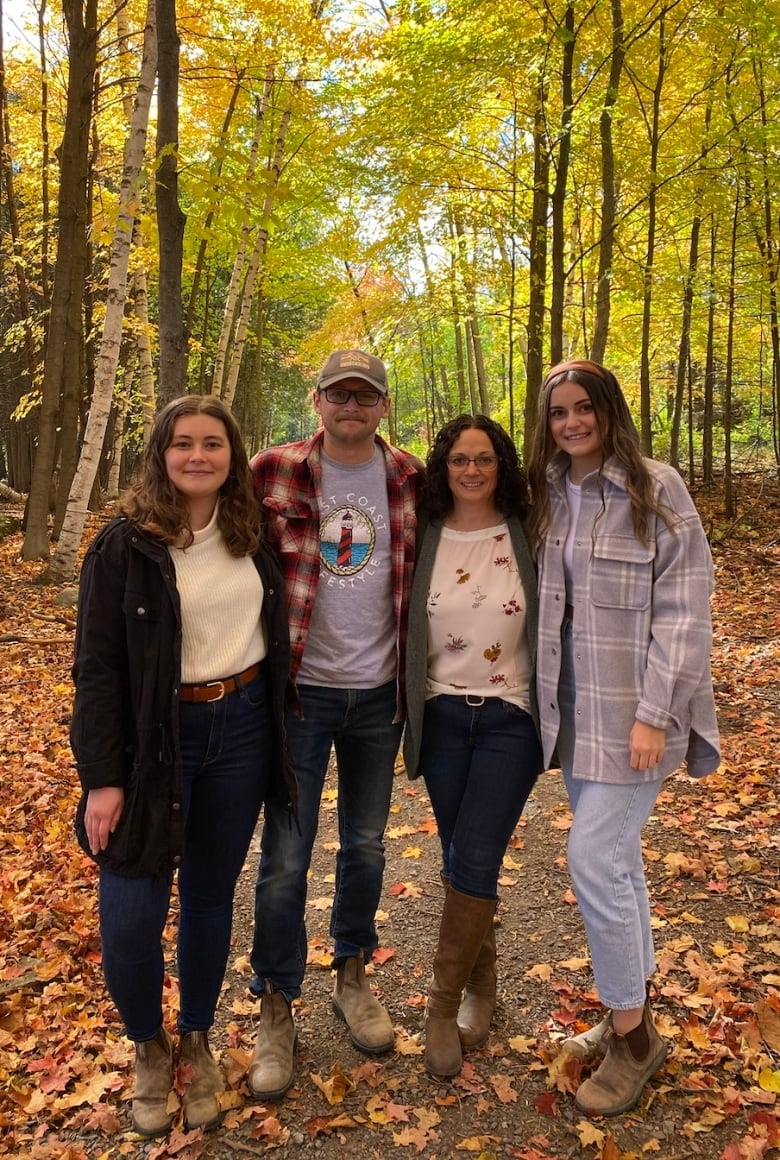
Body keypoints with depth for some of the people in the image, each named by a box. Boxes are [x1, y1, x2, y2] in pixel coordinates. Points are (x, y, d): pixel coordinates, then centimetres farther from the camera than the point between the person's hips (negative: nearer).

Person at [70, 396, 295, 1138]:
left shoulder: (253, 536, 4)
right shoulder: (125, 543, -8)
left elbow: (276, 631, 15)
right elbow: (97, 667, -9)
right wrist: (102, 777, -12)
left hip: (242, 730, 3)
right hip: (154, 739, -3)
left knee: (211, 899, 14)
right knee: (129, 921, -1)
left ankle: (196, 1042, 37)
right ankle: (149, 1048, 29)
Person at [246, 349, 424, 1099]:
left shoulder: (409, 480, 0)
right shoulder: (273, 473, -7)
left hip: (378, 693, 3)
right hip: (300, 691, -2)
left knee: (366, 846, 16)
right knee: (285, 857, 3)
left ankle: (352, 977, 39)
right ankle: (275, 1009, 23)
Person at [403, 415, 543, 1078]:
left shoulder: (526, 537, -2)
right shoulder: (425, 539, 2)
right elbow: (404, 624, 7)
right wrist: (403, 703, 3)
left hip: (510, 717, -2)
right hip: (442, 716, 2)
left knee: (474, 862, -7)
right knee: (460, 861, 11)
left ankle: (444, 1007, 11)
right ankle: (483, 982, 34)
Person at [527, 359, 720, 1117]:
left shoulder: (655, 489, -9)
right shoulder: (546, 495, 7)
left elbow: (683, 608, -12)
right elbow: (539, 600, 10)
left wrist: (653, 713, -17)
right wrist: (537, 697, 4)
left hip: (631, 707, -5)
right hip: (574, 705, 6)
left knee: (593, 857, -8)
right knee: (616, 855, 15)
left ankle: (632, 1036, 13)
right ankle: (632, 1011, 33)